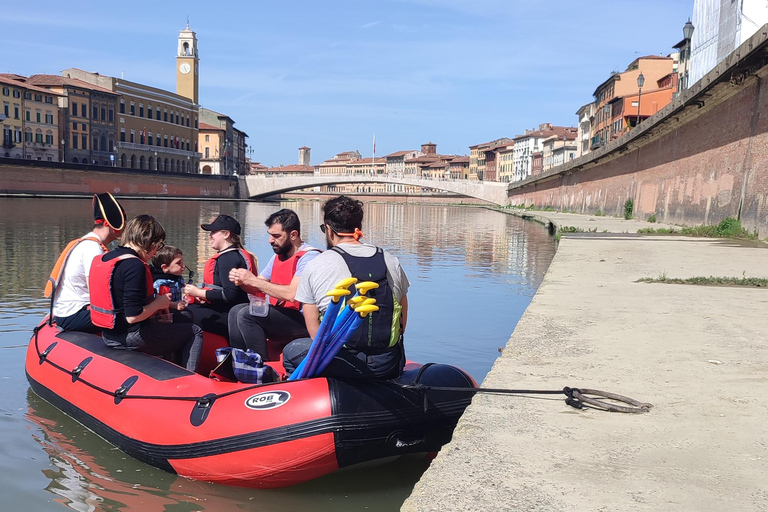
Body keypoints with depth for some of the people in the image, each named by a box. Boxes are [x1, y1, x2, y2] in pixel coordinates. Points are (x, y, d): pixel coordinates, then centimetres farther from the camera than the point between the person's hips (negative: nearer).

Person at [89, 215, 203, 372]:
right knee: (195, 332, 7)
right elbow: (133, 316, -28)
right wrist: (158, 303, -11)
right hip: (132, 337, -9)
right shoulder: (135, 266, -23)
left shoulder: (102, 259, 5)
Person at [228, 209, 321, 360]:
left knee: (246, 314, -20)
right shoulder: (278, 257, 14)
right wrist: (241, 281, -4)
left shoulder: (309, 256, -16)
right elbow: (257, 289, 20)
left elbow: (292, 294, -28)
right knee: (236, 311, 2)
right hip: (282, 315, 9)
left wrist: (253, 280, -20)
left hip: (303, 320, -9)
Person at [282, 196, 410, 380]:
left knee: (291, 350, 24)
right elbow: (402, 323, 11)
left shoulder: (314, 266, -2)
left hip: (342, 366, -3)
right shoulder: (392, 261, 7)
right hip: (389, 367, 3)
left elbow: (315, 332, -1)